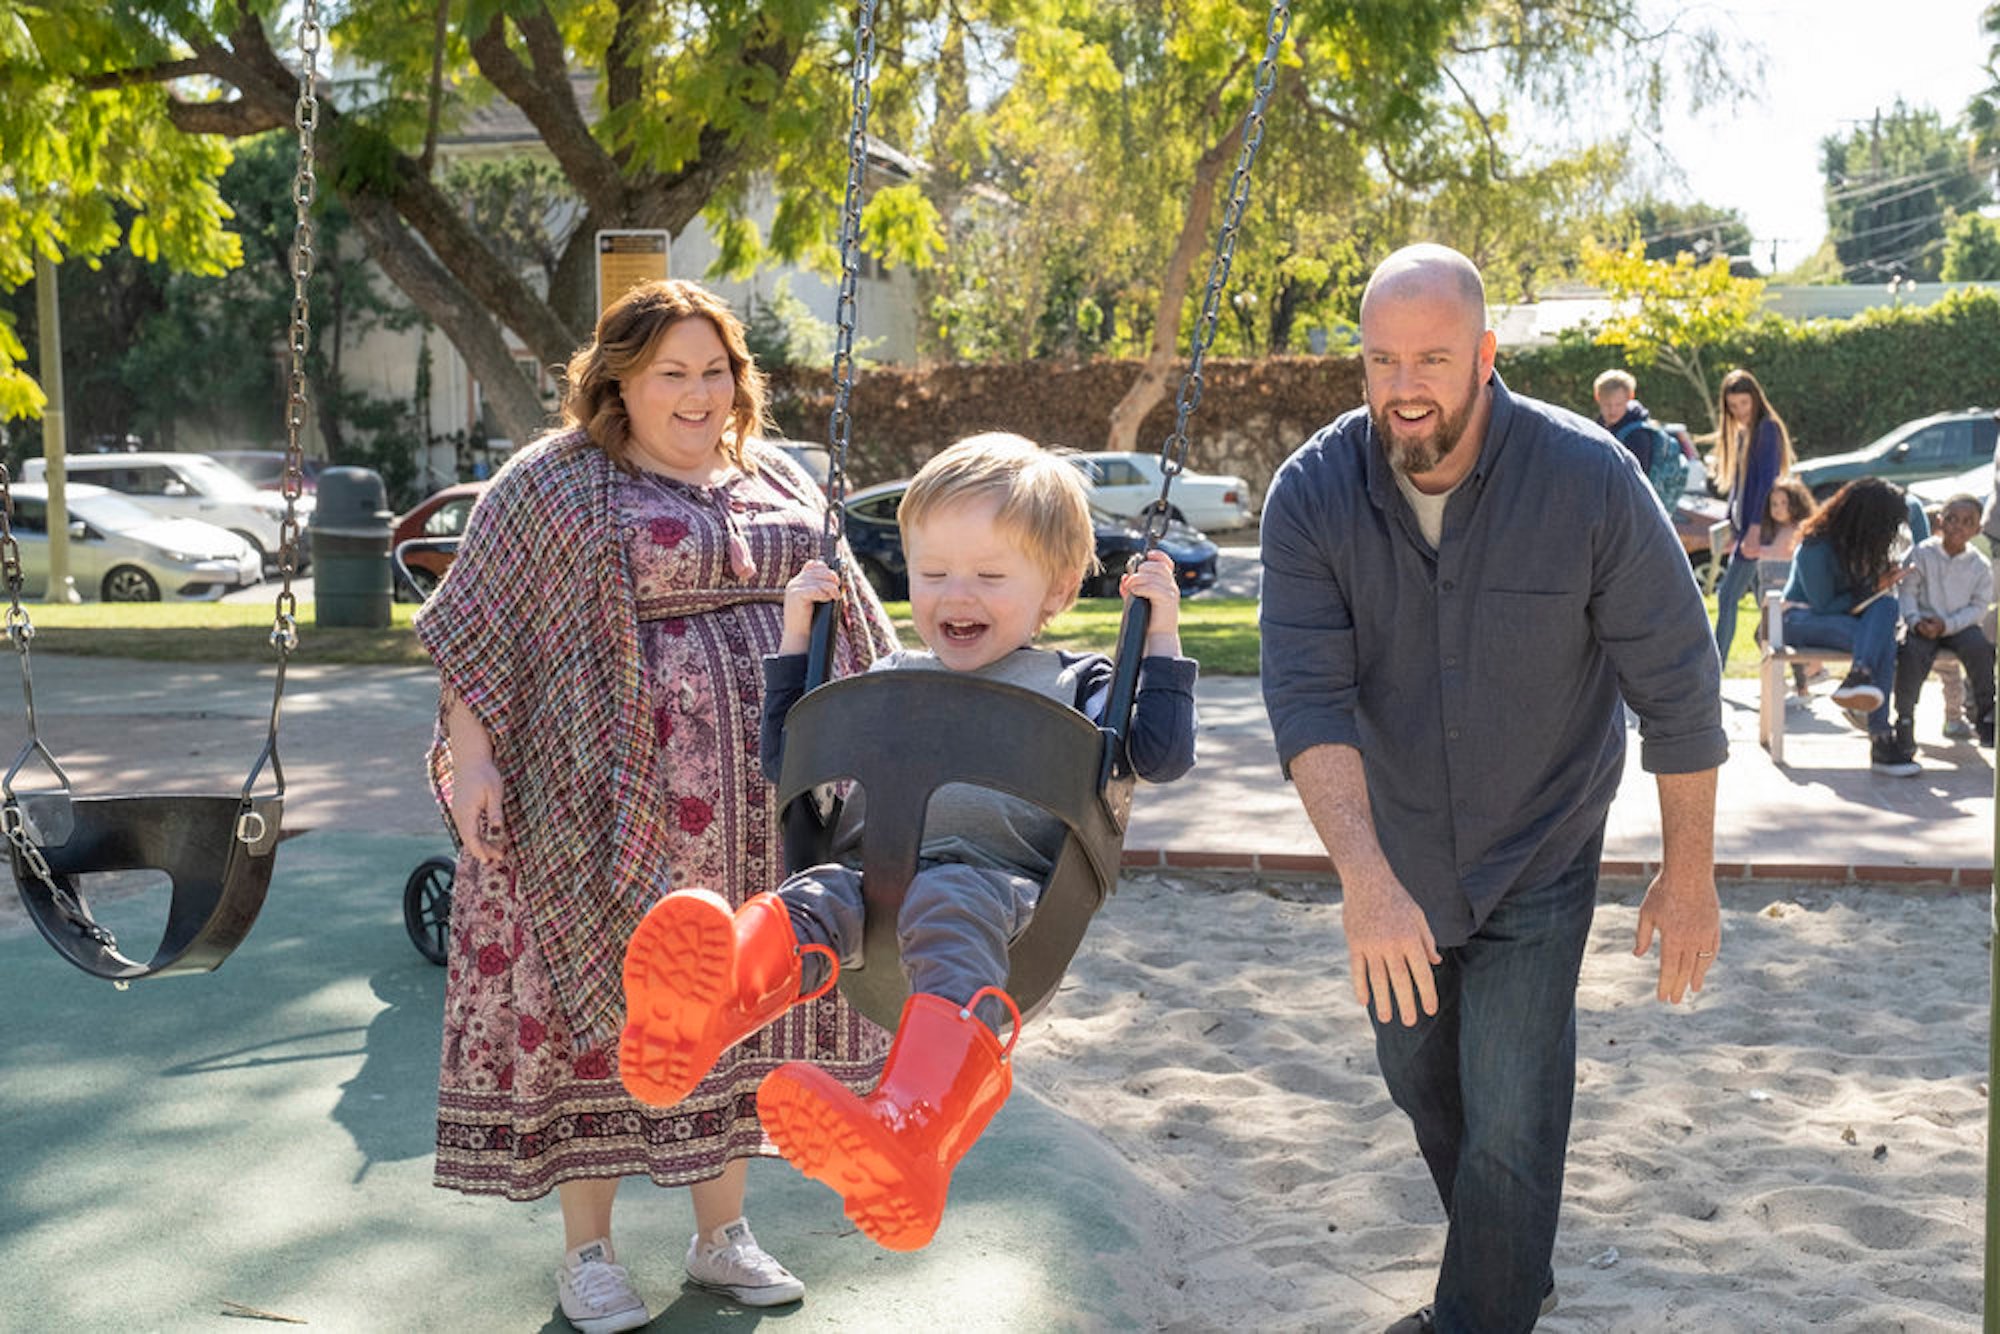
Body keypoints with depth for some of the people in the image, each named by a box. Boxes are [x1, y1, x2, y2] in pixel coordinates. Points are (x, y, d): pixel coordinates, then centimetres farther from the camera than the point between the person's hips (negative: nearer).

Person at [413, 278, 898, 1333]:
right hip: (611, 804, -5)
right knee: (602, 1006, 1)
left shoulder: (779, 483, 14)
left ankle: (722, 1234, 24)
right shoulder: (554, 483, -2)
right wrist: (471, 761, -13)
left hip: (761, 813, 5)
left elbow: (848, 625, 21)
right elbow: (478, 632, -4)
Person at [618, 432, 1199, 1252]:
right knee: (810, 902, -33)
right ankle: (701, 1008, -69)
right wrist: (797, 635, 31)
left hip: (998, 877, -4)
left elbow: (1162, 756, 12)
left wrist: (1160, 637, 9)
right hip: (874, 867, 4)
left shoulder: (1071, 687, 24)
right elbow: (785, 760, 36)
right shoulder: (892, 681, 31)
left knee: (949, 909, -41)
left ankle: (911, 1130, -71)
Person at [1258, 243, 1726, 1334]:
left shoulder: (1589, 481, -22)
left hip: (1537, 863, -3)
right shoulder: (1313, 494, -18)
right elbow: (1308, 695, -26)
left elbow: (1676, 686, -13)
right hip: (1394, 854, 4)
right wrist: (1365, 875, -39)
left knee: (1509, 1118, -5)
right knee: (1419, 1077, 21)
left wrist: (1689, 874, -9)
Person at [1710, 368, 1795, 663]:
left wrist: (1756, 528, -23)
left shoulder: (1767, 428, -10)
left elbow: (1768, 480, -18)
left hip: (1758, 527, -9)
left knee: (1727, 597, -10)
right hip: (1743, 524, 9)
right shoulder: (1740, 432, 17)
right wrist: (1732, 523, 16)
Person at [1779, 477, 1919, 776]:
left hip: (1845, 616, 6)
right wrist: (1873, 589, -12)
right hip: (1802, 619, -6)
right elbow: (1824, 606, -16)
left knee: (1887, 607, -30)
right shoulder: (1815, 547, -16)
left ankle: (1859, 677, -45)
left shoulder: (1863, 544, 6)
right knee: (1883, 640, -33)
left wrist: (1888, 577, -9)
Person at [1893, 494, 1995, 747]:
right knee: (1912, 652, -32)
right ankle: (1904, 719, -17)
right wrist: (1915, 621, -19)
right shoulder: (1922, 554, 0)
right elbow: (1907, 591, -1)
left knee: (1980, 647, -30)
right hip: (1923, 624, -1)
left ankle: (1986, 718, -14)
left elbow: (1979, 607, -2)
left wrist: (1946, 625, -17)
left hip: (1960, 625, 1)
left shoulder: (1980, 565, 1)